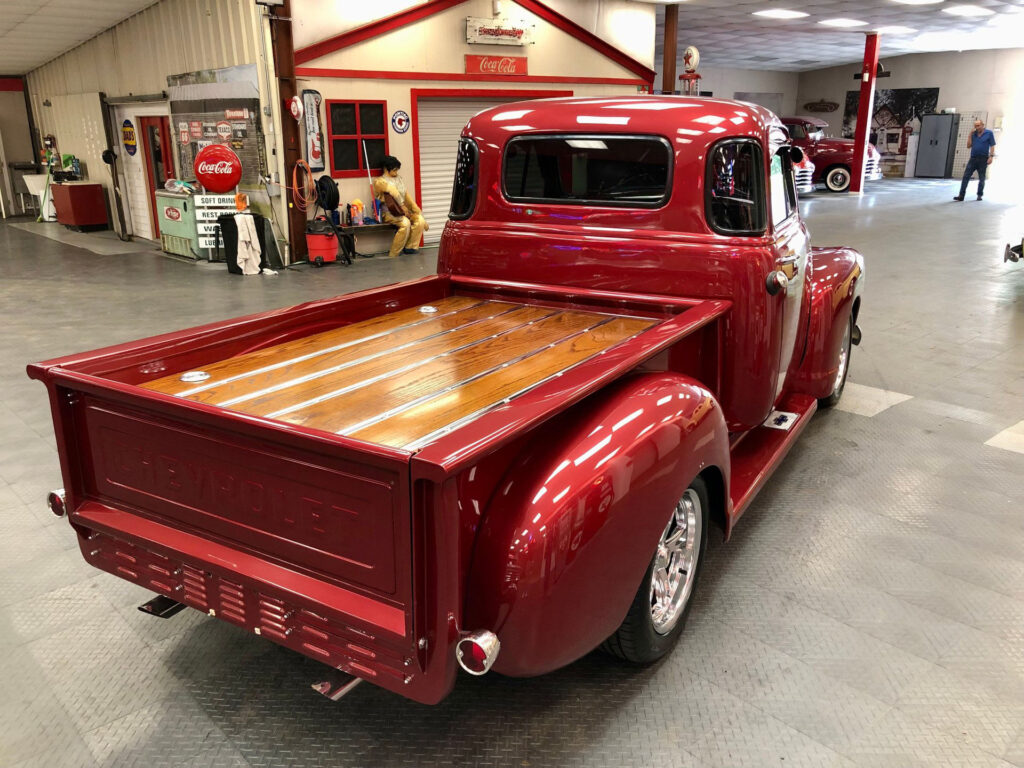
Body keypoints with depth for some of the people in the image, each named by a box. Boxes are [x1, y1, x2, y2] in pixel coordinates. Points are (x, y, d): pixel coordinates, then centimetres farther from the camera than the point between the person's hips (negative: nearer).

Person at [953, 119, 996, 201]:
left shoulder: (989, 133, 0)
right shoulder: (974, 134, 10)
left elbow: (992, 146, -2)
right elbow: (968, 146, 7)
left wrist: (991, 156, -12)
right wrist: (970, 135, 1)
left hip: (983, 159, -3)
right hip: (973, 158, 3)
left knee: (981, 178, 6)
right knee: (966, 176, -7)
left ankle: (979, 195, 16)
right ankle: (961, 195, -10)